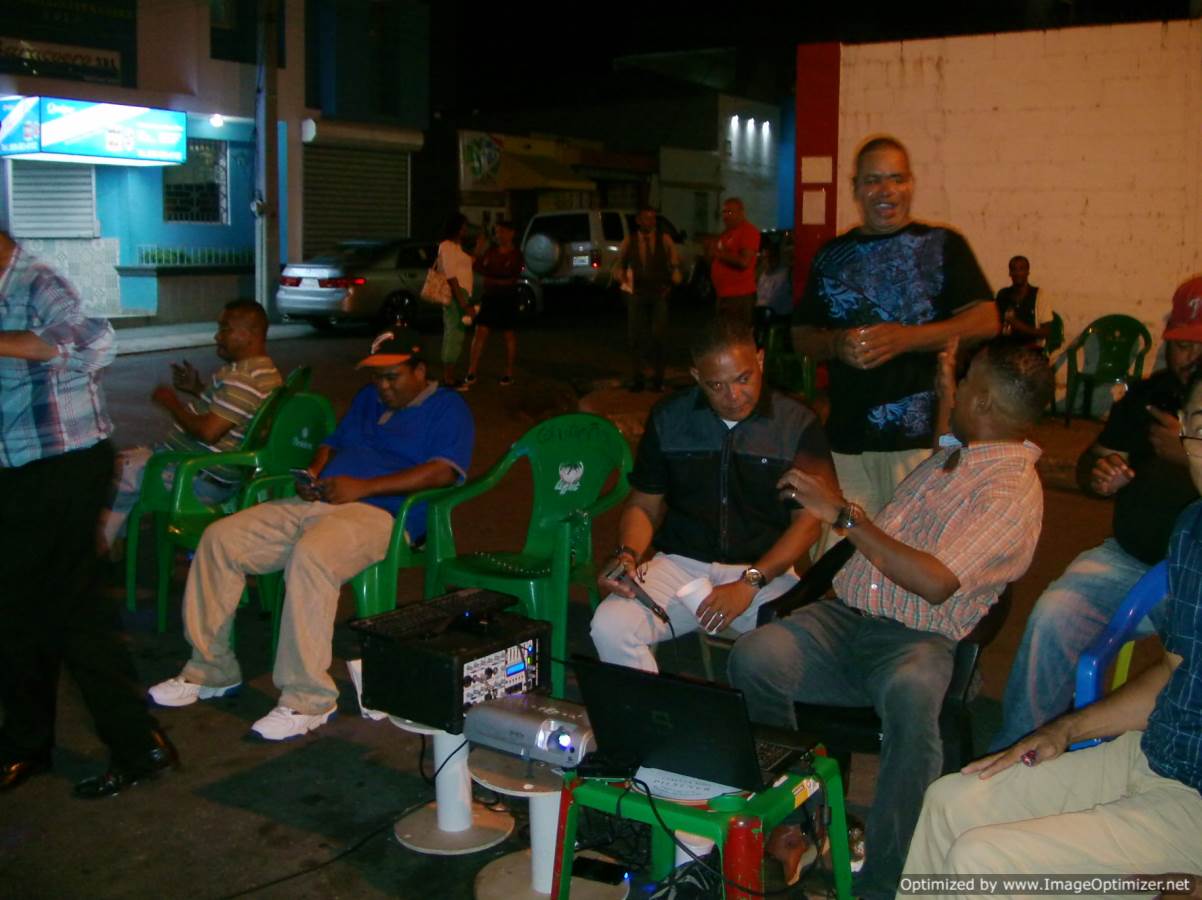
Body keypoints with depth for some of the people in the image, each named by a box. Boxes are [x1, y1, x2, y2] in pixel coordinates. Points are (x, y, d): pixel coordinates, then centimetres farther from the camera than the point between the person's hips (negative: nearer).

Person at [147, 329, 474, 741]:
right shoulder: (368, 398, 28)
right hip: (317, 503, 8)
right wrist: (314, 476, 7)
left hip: (379, 513, -8)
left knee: (310, 556, -38)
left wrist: (363, 486, -17)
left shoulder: (447, 408, 3)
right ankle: (211, 670, 4)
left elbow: (443, 471, -13)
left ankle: (308, 699, -31)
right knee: (220, 537, -5)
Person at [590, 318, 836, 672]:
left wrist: (749, 582, -15)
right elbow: (643, 504, 13)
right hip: (680, 564, 2)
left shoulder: (799, 424, 0)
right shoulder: (668, 418, 8)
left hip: (766, 569, -2)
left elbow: (808, 521, -3)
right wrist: (628, 555, -8)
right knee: (609, 626, -26)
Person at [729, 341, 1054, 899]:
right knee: (752, 657, -24)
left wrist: (845, 515, -19)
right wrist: (945, 402, 42)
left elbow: (937, 583, -22)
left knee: (910, 695, -41)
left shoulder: (1014, 490, -7)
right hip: (845, 618, 7)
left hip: (919, 642, -6)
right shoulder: (951, 452, 19)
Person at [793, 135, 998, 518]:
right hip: (846, 438, 3)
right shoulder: (832, 255, 15)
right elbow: (801, 335, 16)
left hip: (923, 436, -3)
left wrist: (906, 338, -17)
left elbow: (986, 320, -4)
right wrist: (836, 345, -7)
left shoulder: (943, 245, 5)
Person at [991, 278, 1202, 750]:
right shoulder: (1149, 395, 13)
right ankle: (1012, 753, -12)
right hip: (1131, 560, 4)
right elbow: (1090, 462, 18)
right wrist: (1098, 472, -4)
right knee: (1053, 616, -22)